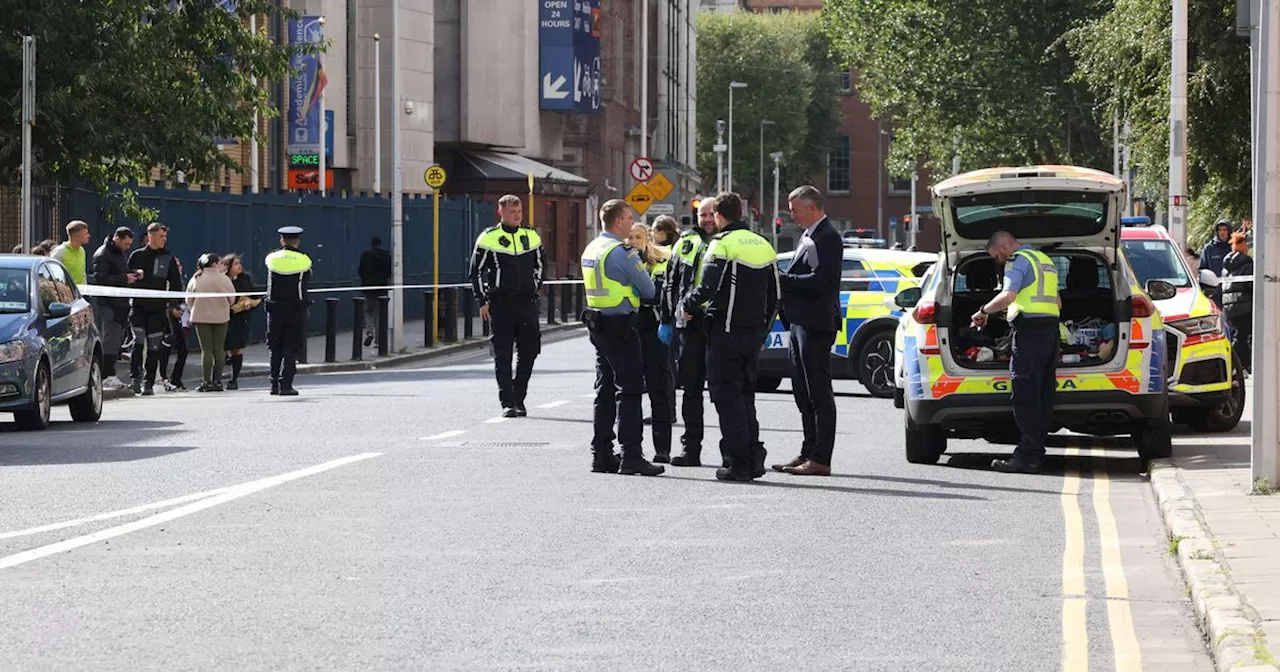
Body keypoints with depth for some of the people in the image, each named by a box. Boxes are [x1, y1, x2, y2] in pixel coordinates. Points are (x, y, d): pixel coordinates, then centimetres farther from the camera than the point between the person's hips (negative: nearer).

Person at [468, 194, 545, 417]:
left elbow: (540, 265, 23)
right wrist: (483, 301, -3)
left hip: (527, 301, 3)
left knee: (529, 351, 3)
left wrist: (535, 289, 13)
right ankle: (507, 402, 0)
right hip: (500, 304, -3)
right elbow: (476, 271, 2)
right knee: (503, 354, -3)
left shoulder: (531, 237, 9)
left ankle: (519, 398, 16)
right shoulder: (488, 238, -2)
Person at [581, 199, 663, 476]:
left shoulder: (590, 249, 12)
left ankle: (601, 455, 14)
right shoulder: (621, 252, -15)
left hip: (597, 325, 9)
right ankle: (631, 456, -9)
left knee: (605, 391, 13)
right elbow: (648, 289, -10)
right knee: (629, 391, -7)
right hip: (621, 326, -9)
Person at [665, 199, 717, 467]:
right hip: (690, 324, 3)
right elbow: (670, 283, 17)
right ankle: (690, 448, 12)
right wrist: (672, 314, 6)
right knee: (691, 387, 6)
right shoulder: (686, 243, 13)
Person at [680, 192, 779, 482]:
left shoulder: (723, 244, -10)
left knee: (727, 396, -3)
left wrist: (688, 306, -1)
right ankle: (753, 458, 12)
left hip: (726, 332, -7)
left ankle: (738, 463, -6)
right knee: (746, 395, 16)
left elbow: (707, 287, -20)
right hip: (753, 333, 7)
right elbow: (774, 297, 17)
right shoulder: (763, 245, 14)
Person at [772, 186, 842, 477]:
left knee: (819, 392, -7)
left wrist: (783, 280, -16)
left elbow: (820, 281, -22)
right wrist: (783, 281, 2)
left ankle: (820, 458, -5)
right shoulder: (808, 236, 17)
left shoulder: (827, 237, -14)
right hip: (801, 322, 10)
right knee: (803, 392, 14)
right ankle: (809, 453, 19)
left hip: (815, 324, -10)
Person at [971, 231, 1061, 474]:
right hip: (1051, 330, 9)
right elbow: (1057, 303, 29)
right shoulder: (1046, 261, 23)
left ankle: (1026, 457, -13)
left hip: (1029, 332, -9)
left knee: (1025, 396, -9)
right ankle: (1037, 452, 10)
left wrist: (983, 311, -10)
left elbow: (1008, 296, -22)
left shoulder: (1018, 261, -7)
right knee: (1043, 394, 9)